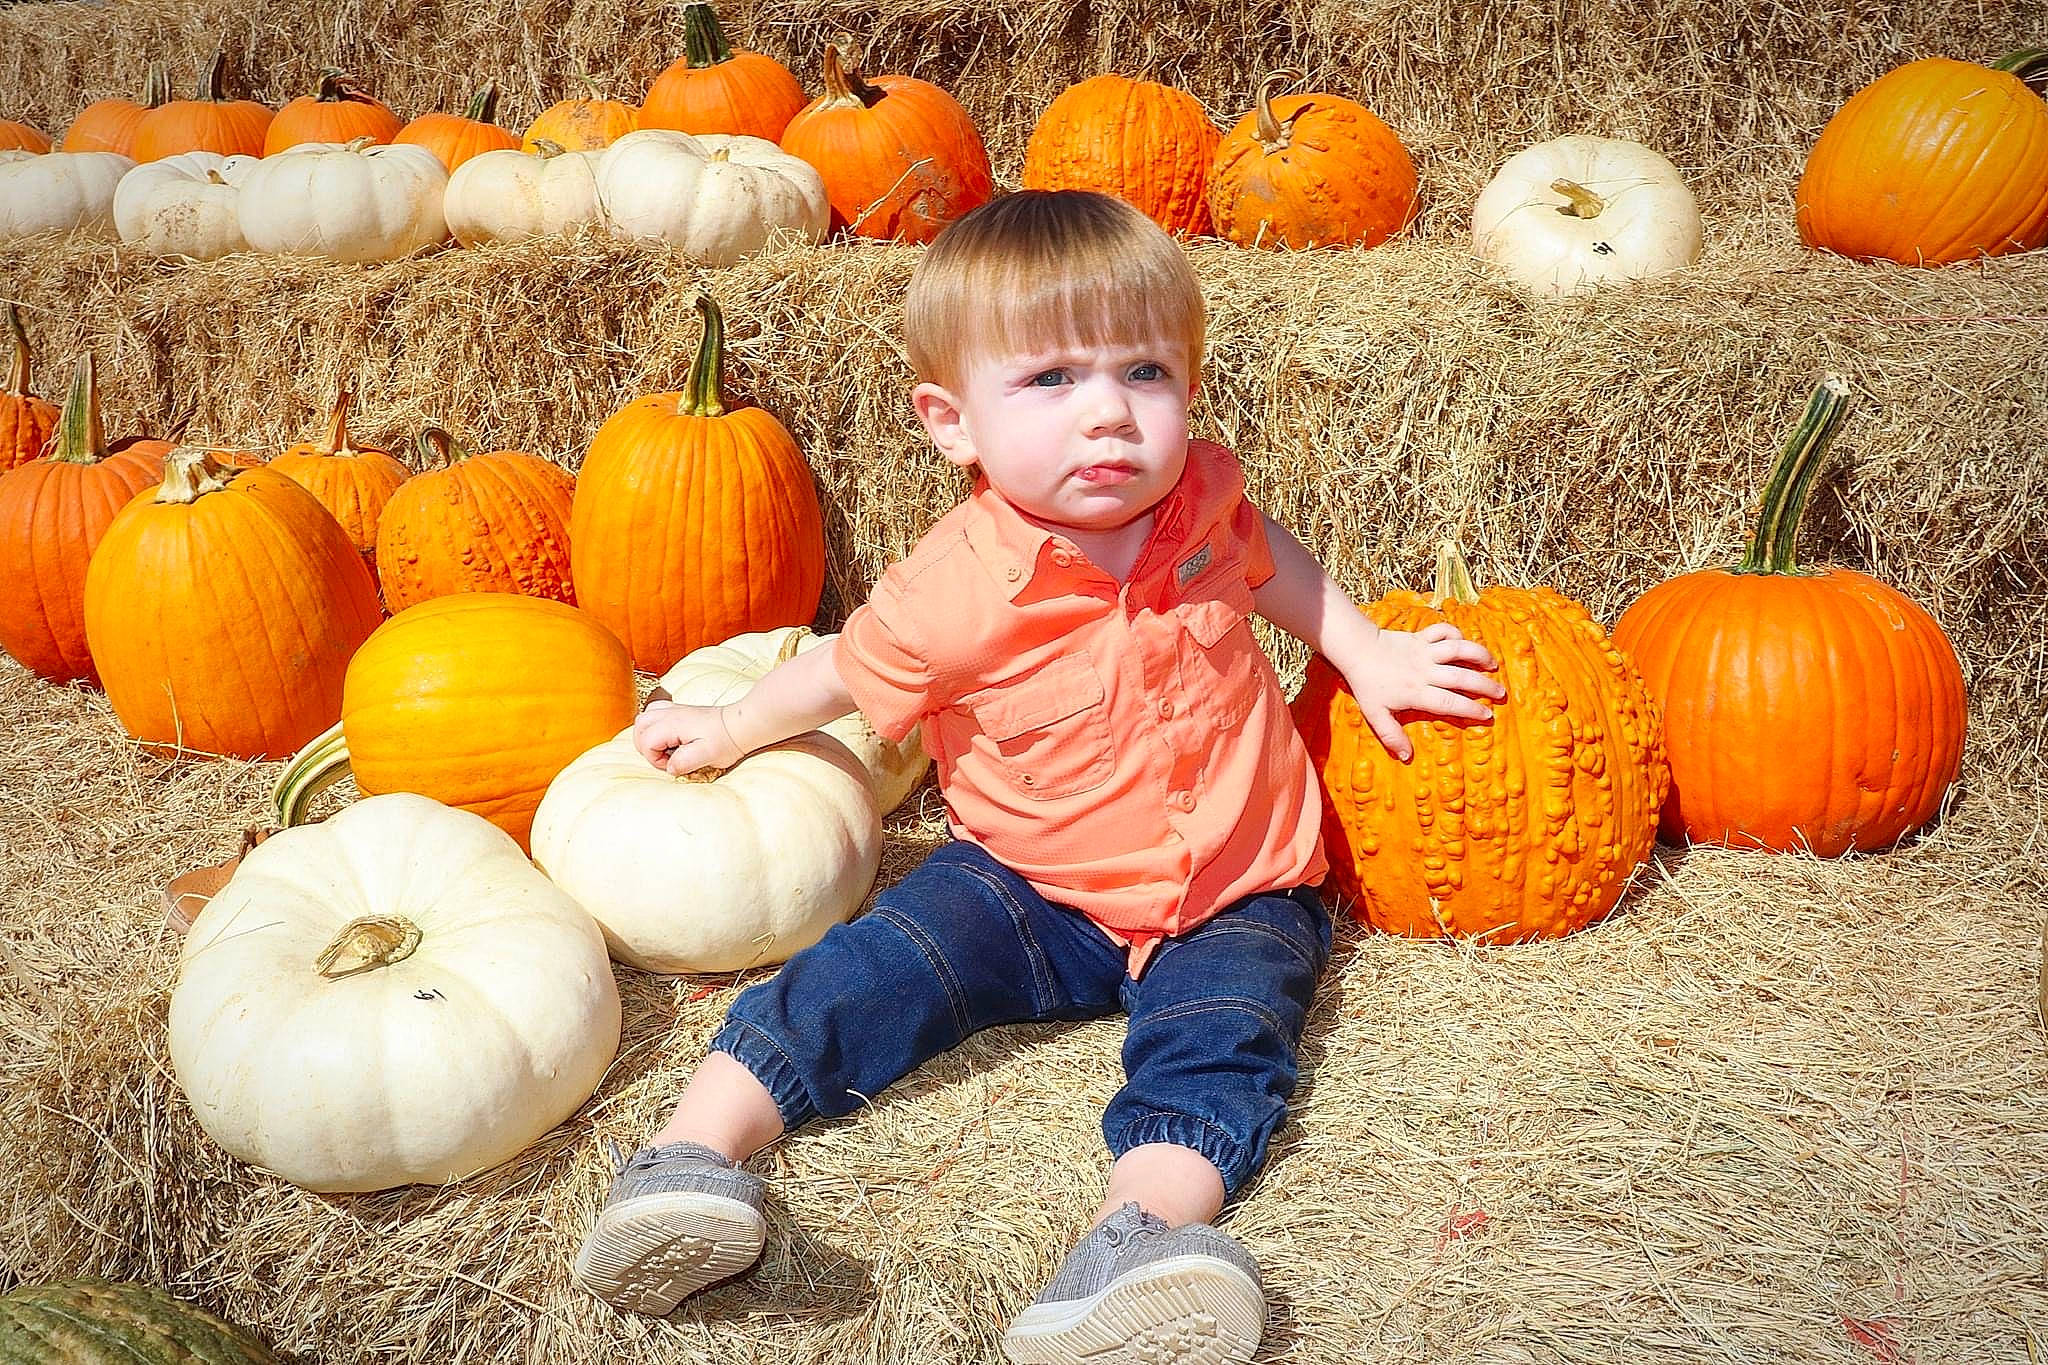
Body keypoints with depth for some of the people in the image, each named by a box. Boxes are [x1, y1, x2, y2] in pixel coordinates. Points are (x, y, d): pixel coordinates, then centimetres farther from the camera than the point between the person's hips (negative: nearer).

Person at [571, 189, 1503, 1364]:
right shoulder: (959, 594, -21)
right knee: (868, 973, -20)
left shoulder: (1197, 492, -10)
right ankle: (694, 1151, -18)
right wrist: (733, 729, 15)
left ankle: (1142, 1229, -42)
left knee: (1219, 1040, -27)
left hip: (1234, 894, 2)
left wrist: (1370, 653, 12)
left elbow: (1264, 553, 17)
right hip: (1030, 888, -1)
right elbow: (846, 672, 1)